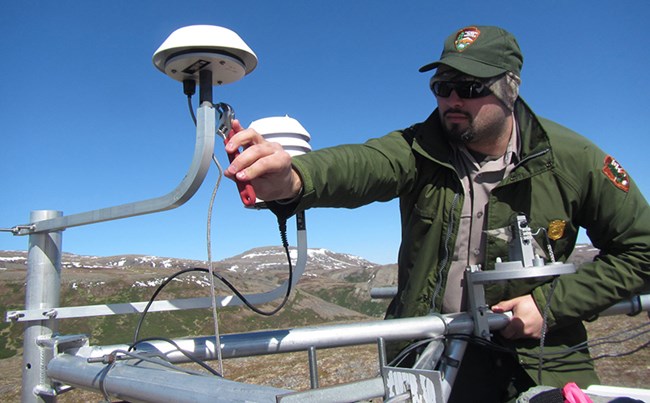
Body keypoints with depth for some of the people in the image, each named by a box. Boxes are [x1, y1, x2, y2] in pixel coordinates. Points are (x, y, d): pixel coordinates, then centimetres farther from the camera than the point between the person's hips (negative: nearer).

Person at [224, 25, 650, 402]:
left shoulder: (572, 158, -12)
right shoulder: (419, 148, -13)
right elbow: (359, 163, -35)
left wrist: (551, 304, -12)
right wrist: (294, 178, -57)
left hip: (539, 361, 1)